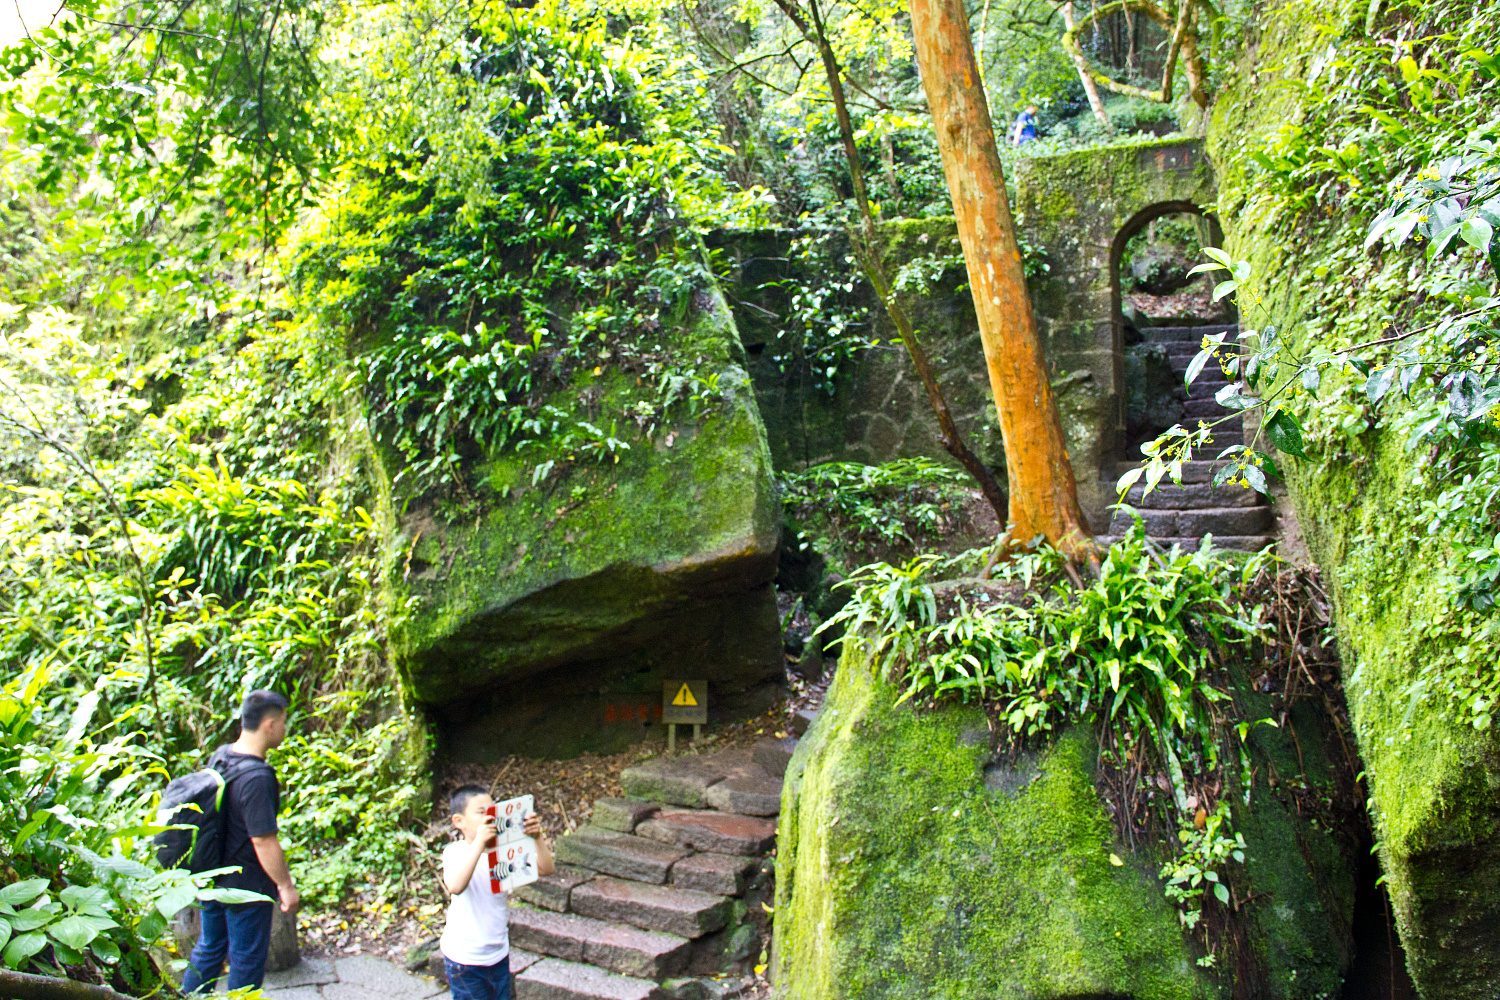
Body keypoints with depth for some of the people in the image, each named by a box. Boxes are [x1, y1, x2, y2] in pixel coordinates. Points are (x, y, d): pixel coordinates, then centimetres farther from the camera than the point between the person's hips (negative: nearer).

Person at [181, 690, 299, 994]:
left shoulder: (220, 755, -2)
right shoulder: (257, 778, -29)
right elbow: (264, 842, -26)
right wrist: (286, 886, -15)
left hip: (210, 878, 8)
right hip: (246, 888, -8)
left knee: (208, 949, 24)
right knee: (247, 962, 11)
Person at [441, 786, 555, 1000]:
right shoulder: (455, 852, -15)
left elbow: (545, 869, -9)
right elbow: (455, 886, -36)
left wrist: (537, 837, -26)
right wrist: (479, 842, -43)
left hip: (499, 953, 4)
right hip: (465, 957, -4)